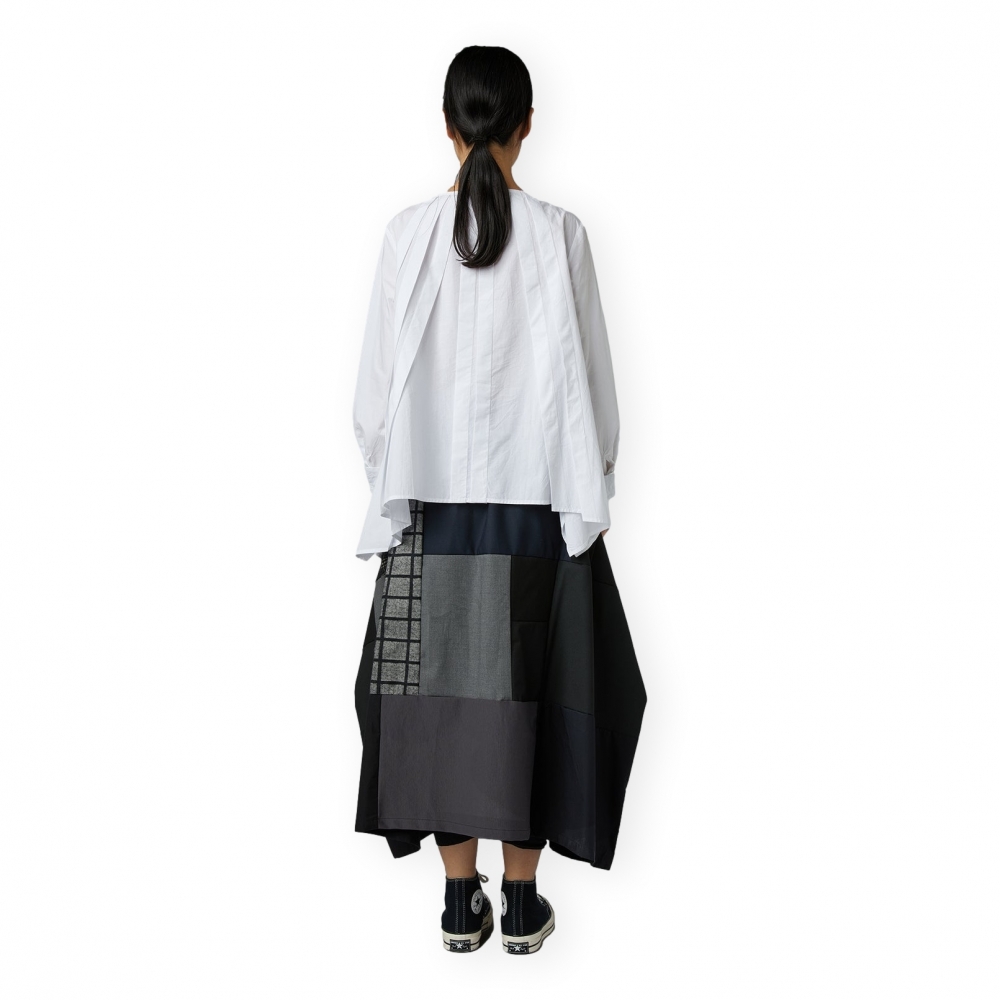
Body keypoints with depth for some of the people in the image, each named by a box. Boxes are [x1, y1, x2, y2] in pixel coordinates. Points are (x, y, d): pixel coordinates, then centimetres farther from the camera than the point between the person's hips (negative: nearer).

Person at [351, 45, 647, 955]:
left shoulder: (409, 233, -3)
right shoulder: (559, 233, -6)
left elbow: (377, 384, -1)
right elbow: (588, 381, -3)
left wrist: (393, 484, 12)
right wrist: (590, 491, 8)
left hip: (434, 501, 1)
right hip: (534, 502, -1)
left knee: (443, 686, 9)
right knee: (527, 691, 7)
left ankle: (460, 903, 19)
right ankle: (521, 905, 18)